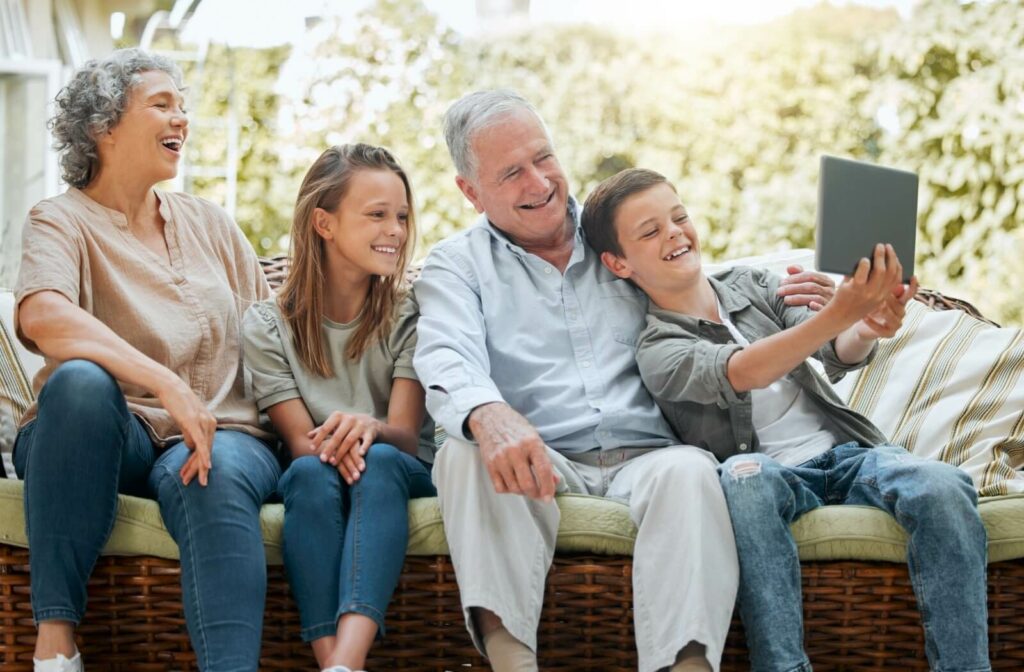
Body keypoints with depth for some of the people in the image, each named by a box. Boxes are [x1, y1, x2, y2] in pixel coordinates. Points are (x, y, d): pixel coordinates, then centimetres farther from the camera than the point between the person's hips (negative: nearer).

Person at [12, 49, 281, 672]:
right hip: (108, 437, -2)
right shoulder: (63, 220, 2)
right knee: (80, 381, -36)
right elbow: (42, 316, -21)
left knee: (216, 477, -34)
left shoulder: (210, 223, 18)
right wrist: (167, 384, -33)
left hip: (217, 434, 3)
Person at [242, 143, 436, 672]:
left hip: (401, 476, 0)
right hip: (312, 486, 0)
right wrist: (329, 446, -31)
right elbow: (301, 444, -5)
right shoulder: (267, 326, 2)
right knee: (312, 473, -34)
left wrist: (369, 429, -33)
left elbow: (406, 435, -8)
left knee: (380, 461, -34)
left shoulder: (409, 317, 4)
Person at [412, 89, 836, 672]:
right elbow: (448, 362, -11)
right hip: (540, 466, -1)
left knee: (689, 469, -32)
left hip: (643, 458, 1)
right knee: (467, 453, -32)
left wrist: (787, 299, -2)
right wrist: (489, 415, -36)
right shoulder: (457, 267, 10)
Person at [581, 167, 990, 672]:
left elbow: (838, 354, 0)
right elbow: (741, 373, -20)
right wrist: (839, 314, -36)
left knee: (942, 487, -28)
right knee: (742, 474, -39)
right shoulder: (657, 350, 2)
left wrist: (867, 332, -27)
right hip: (773, 472, -4)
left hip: (847, 452, 4)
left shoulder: (752, 284, 16)